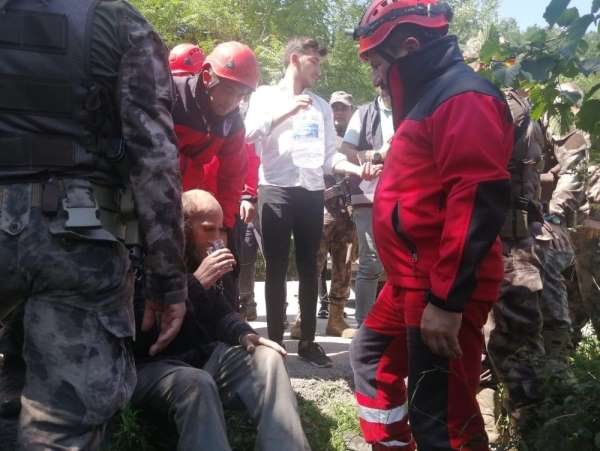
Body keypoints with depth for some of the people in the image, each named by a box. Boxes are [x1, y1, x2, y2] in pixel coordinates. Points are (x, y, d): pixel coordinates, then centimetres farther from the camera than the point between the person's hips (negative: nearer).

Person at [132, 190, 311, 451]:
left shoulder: (202, 256, 11)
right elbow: (142, 326, -27)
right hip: (151, 365, -7)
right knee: (196, 383, -38)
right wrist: (196, 283, -28)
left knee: (267, 358, -12)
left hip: (202, 354, 8)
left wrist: (244, 334, -4)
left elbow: (219, 310, 17)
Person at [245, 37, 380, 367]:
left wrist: (357, 169, -6)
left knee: (308, 268, 7)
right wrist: (288, 110, -12)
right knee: (276, 269, 0)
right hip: (276, 190, -4)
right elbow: (250, 131, -10)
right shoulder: (266, 95, 9)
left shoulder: (322, 106, 19)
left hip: (312, 192, 4)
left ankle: (308, 341, 15)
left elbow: (329, 156, 11)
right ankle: (275, 342, 7)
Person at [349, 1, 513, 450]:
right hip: (413, 284, 11)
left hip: (442, 292, -11)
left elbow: (478, 201, -24)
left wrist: (446, 299, -26)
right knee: (372, 358, 24)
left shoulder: (463, 97, -14)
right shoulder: (430, 96, 19)